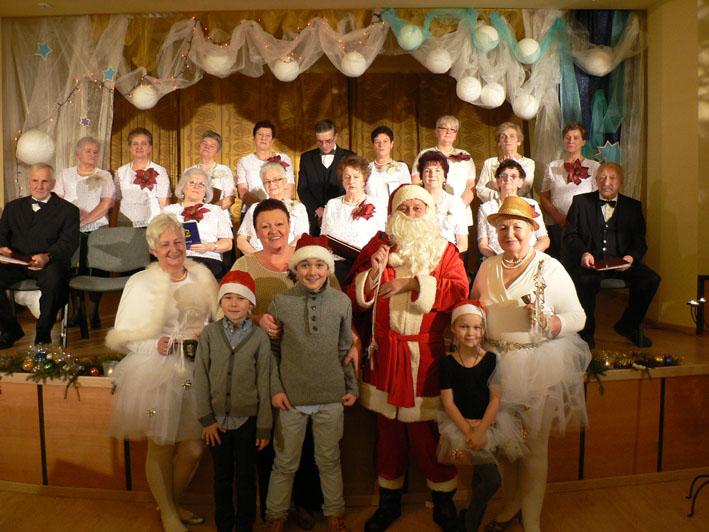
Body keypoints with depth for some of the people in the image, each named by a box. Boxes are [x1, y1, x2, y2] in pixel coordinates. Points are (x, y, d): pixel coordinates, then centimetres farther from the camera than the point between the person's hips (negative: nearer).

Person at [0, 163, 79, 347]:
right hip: (15, 262, 4)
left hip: (49, 263, -4)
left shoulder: (68, 210, 9)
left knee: (54, 280, -37)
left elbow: (68, 242, -3)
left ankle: (43, 334, -14)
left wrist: (47, 256, -23)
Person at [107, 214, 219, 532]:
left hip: (197, 375, 3)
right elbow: (122, 338, -4)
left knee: (193, 448, 11)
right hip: (156, 377, -3)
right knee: (161, 449, 9)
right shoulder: (140, 284, -6)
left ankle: (173, 504, 40)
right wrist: (155, 345, -18)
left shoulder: (202, 277, 3)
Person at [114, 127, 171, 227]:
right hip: (125, 225, 3)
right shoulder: (121, 172, 10)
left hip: (152, 225, -2)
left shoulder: (159, 171, 0)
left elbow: (164, 204, -1)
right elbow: (116, 202, 13)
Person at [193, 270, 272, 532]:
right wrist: (206, 418, -5)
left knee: (246, 478, 12)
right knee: (222, 477, 15)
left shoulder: (260, 337, -6)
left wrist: (264, 427, -2)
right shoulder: (210, 332, -4)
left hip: (247, 419, -1)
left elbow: (264, 384, -4)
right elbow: (200, 377, -2)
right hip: (217, 420, 1)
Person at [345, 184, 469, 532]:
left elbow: (459, 293, -12)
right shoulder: (378, 247, 6)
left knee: (427, 431, 3)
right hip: (385, 355, 2)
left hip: (427, 356, -1)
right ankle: (389, 500, 32)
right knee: (388, 429, 13)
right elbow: (354, 300, 2)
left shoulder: (445, 252, 5)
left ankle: (444, 500, 27)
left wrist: (415, 283, -18)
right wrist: (374, 271, -14)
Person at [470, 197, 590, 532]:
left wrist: (548, 322, -23)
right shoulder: (487, 268, 6)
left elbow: (577, 316, -5)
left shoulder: (550, 268, -6)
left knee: (534, 447, 7)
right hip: (495, 364, 4)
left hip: (538, 368, -3)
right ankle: (510, 504, 38)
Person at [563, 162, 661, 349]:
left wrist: (631, 257, -13)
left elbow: (639, 241, 10)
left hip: (620, 262, 3)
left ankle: (628, 325, 5)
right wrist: (583, 253, -17)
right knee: (585, 282, -35)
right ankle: (586, 332, -10)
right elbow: (570, 235, 3)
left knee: (651, 279, -21)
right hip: (588, 262, -3)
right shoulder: (580, 201, 11)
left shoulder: (633, 206, 16)